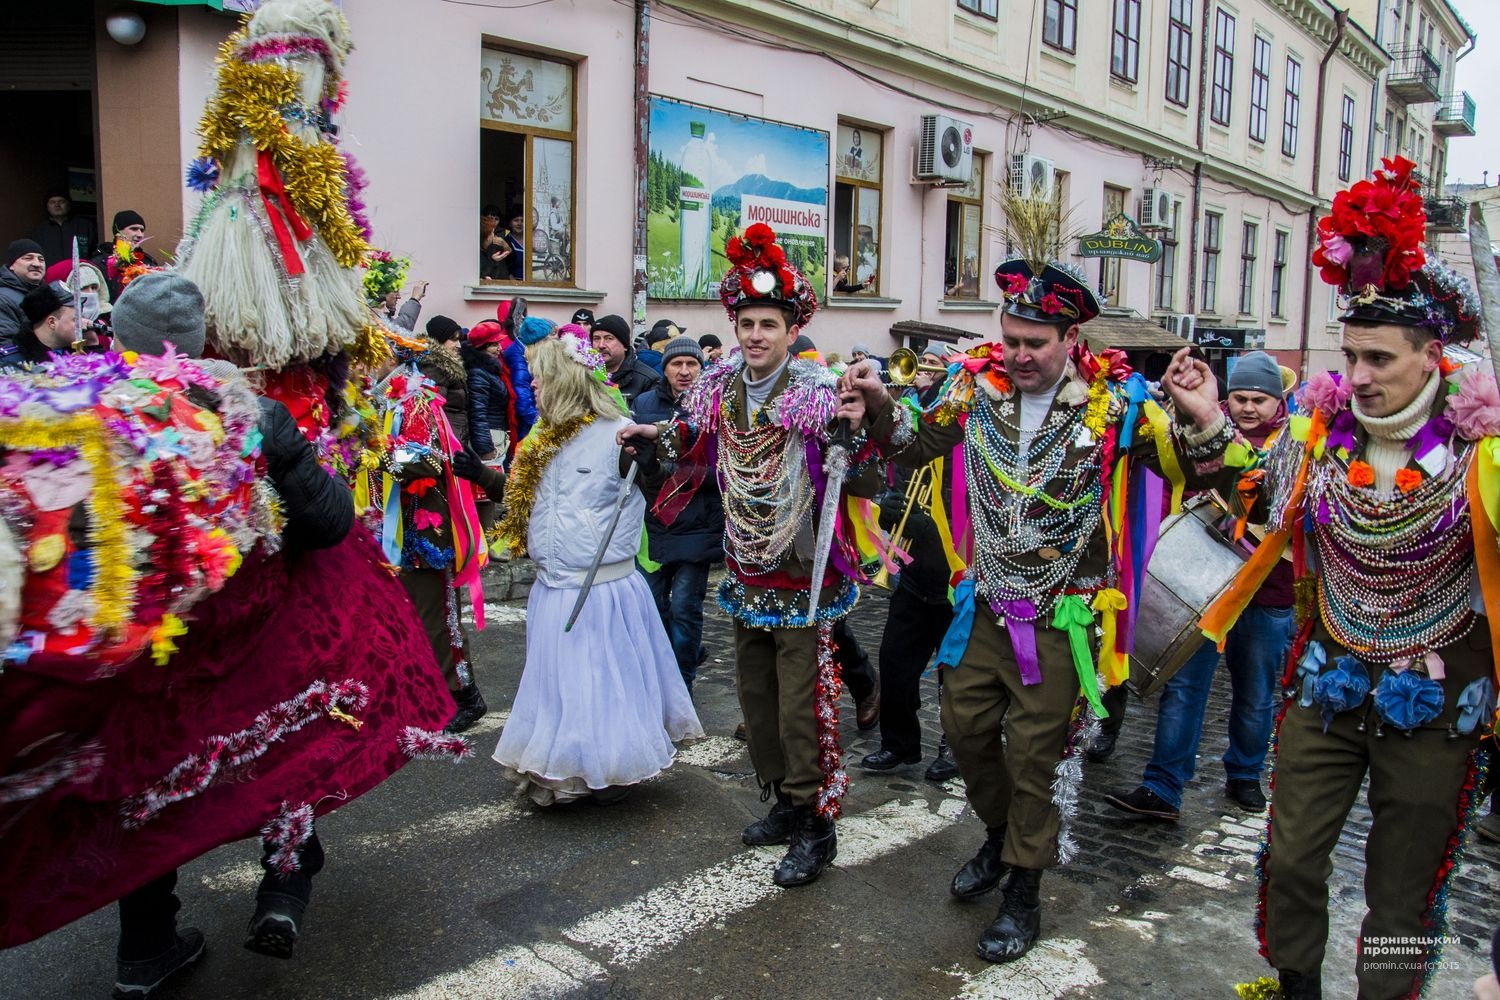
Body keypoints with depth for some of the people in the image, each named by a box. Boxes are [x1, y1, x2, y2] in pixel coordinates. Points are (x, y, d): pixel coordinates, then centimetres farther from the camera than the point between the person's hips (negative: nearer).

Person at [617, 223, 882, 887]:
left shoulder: (815, 392, -16)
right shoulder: (718, 388, 0)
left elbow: (865, 479, -21)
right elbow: (698, 449, 20)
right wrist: (657, 437, 5)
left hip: (803, 580, -6)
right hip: (746, 577, 6)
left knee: (802, 709, -1)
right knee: (756, 698, 18)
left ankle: (816, 828, 16)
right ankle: (784, 803, 36)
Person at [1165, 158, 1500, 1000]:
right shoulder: (1325, 428, -5)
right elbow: (1260, 495, 7)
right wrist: (1209, 428, -5)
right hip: (1327, 685, 3)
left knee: (1404, 892, 14)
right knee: (1290, 858, 13)